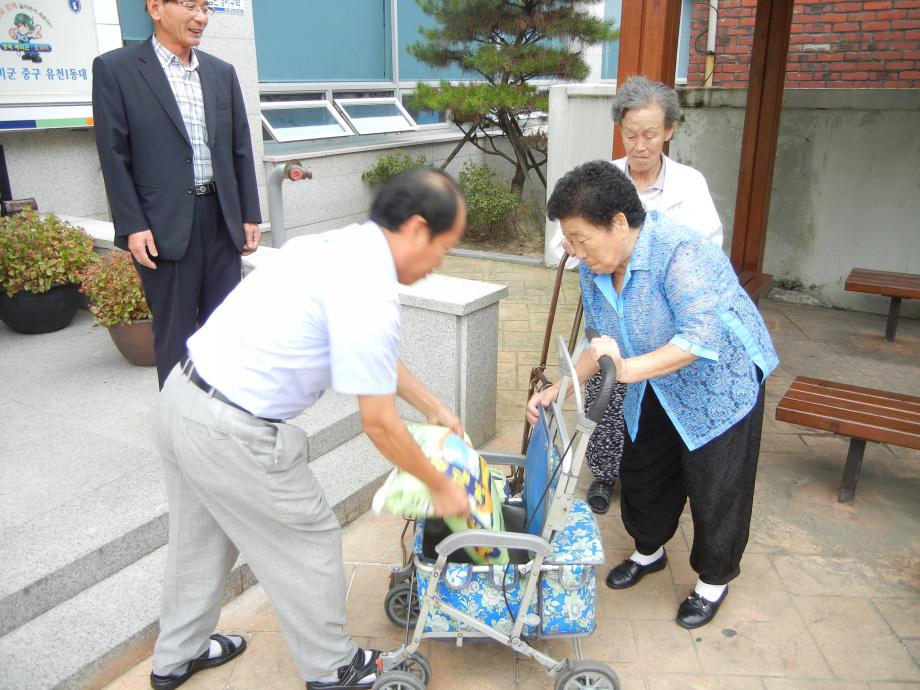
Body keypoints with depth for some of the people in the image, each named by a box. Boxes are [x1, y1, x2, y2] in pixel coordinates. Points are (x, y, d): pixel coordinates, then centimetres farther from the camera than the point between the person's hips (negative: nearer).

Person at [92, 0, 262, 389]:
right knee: (175, 332, 5)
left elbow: (241, 149, 12)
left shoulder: (222, 73, 12)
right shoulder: (115, 68, -2)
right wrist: (132, 226, -11)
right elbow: (113, 155, -5)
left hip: (222, 218, 4)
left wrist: (250, 215, 8)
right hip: (164, 225, -4)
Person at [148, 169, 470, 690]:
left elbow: (375, 356, 20)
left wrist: (436, 408, 27)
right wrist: (440, 486, -1)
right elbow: (379, 422, -16)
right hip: (233, 434, -9)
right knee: (309, 543, 11)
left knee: (201, 538, 26)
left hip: (183, 397, 9)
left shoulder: (346, 246, 8)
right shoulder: (370, 291, -22)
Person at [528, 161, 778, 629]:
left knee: (715, 489, 5)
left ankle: (713, 581, 30)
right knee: (642, 474, 17)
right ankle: (649, 551, 44)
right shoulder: (595, 267, -9)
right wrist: (558, 389, -12)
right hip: (657, 392, 7)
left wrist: (628, 370, -49)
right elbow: (603, 345, 0)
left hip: (720, 383, -7)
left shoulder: (679, 252, -33)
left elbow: (701, 336, -41)